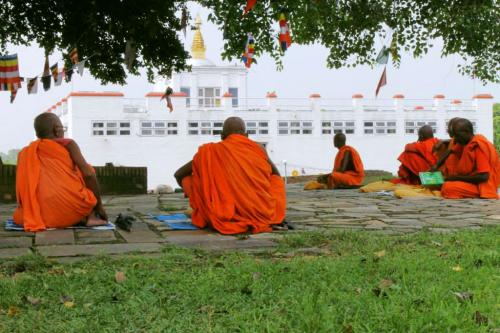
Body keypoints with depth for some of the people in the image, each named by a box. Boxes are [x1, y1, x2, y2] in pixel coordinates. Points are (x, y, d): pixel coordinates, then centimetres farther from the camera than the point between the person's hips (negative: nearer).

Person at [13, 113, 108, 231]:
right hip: (72, 208, -2)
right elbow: (88, 175, -3)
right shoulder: (68, 144, 3)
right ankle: (91, 216, 9)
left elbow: (22, 192, 19)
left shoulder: (24, 153, 15)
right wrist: (99, 206, 8)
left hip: (43, 215, 2)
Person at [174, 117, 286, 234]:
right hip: (263, 215, 2)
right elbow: (276, 175, 28)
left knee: (186, 178, 14)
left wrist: (193, 193, 32)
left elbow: (179, 174, 14)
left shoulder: (211, 152, 4)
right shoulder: (259, 149, 9)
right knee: (275, 178, 30)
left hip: (226, 217, -2)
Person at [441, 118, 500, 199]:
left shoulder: (479, 145, -15)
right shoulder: (470, 144, 12)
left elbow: (484, 176, -20)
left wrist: (457, 178, -15)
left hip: (483, 187, -10)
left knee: (448, 187, -27)